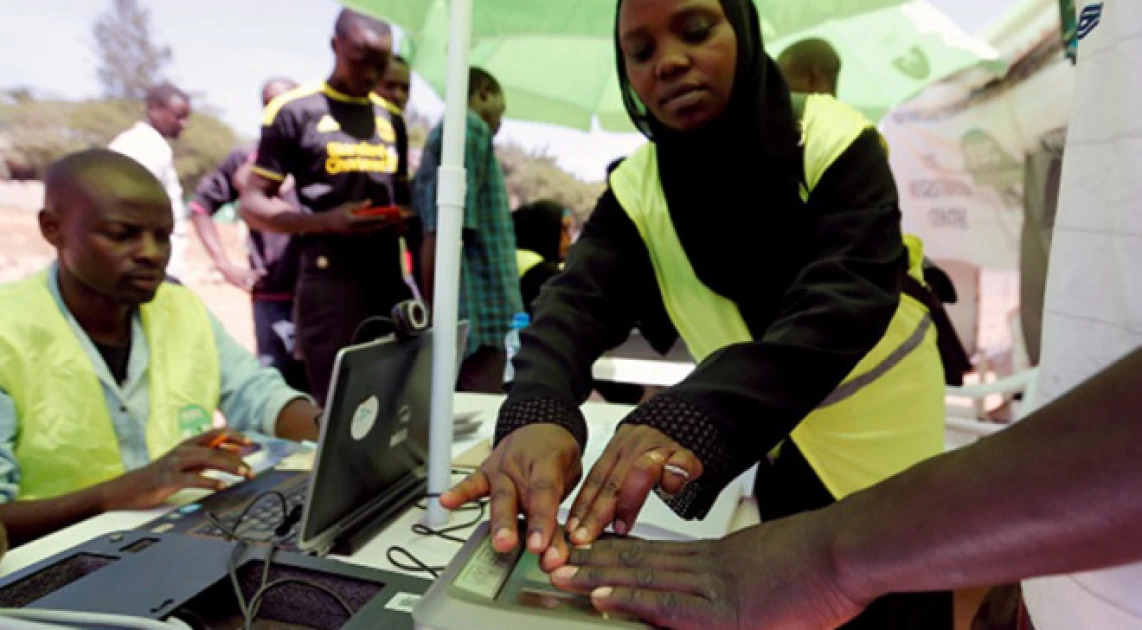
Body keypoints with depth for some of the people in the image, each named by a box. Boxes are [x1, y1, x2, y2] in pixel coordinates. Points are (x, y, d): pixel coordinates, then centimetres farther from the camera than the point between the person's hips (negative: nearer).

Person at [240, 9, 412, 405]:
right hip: (328, 284, -5)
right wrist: (326, 222, -18)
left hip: (390, 282, 5)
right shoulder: (294, 110, -1)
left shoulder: (391, 119, 15)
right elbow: (252, 205, -1)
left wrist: (402, 217, 1)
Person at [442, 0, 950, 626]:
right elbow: (579, 300, -27)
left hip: (888, 447, -2)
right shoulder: (636, 189, -11)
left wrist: (696, 417, -54)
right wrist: (538, 415, -50)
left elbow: (845, 295, -36)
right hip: (788, 462, 3)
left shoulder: (834, 144, -20)